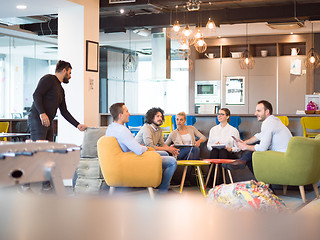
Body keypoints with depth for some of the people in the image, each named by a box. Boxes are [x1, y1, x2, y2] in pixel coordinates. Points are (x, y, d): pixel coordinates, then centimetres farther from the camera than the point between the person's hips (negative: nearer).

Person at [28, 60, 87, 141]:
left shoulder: (61, 90, 24)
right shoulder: (49, 79, -2)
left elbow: (64, 111, 25)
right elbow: (36, 95, -16)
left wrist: (77, 125, 17)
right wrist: (42, 113, -27)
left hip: (49, 122, 9)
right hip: (37, 119, -9)